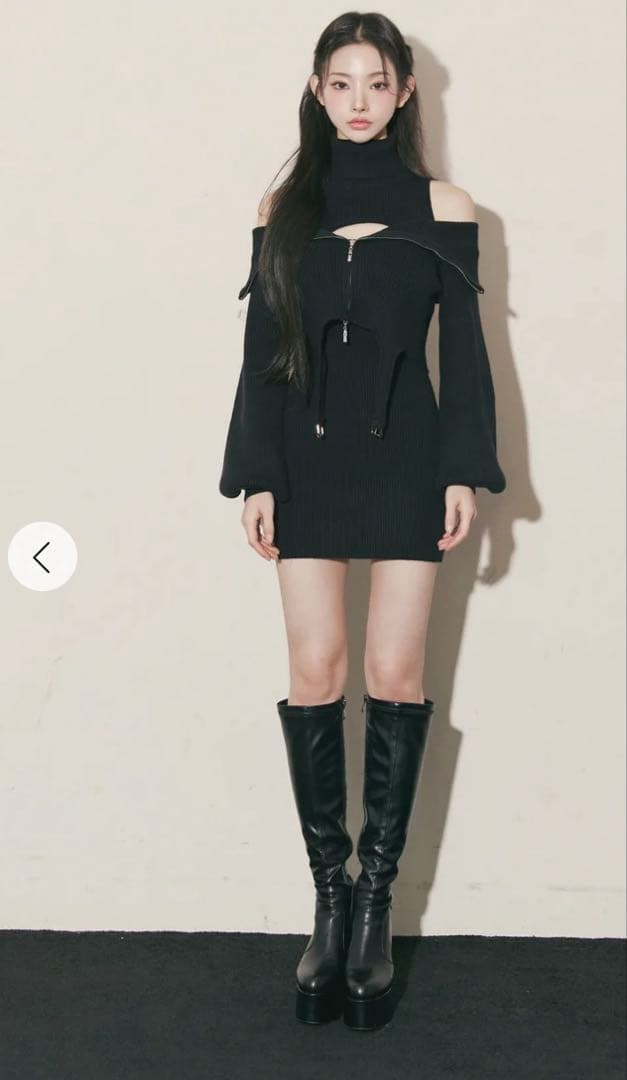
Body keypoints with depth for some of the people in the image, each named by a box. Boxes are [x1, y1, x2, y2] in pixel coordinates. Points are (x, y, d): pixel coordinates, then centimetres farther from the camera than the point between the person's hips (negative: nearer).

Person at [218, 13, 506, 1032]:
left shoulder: (442, 208, 5)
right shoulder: (283, 209, 9)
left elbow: (464, 352, 3)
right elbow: (262, 353, 7)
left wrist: (466, 472, -4)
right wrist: (256, 476, 0)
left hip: (405, 453, -1)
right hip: (308, 455, 1)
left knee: (394, 672, -4)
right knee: (315, 672, -2)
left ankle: (376, 902, 6)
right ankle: (330, 899, 7)